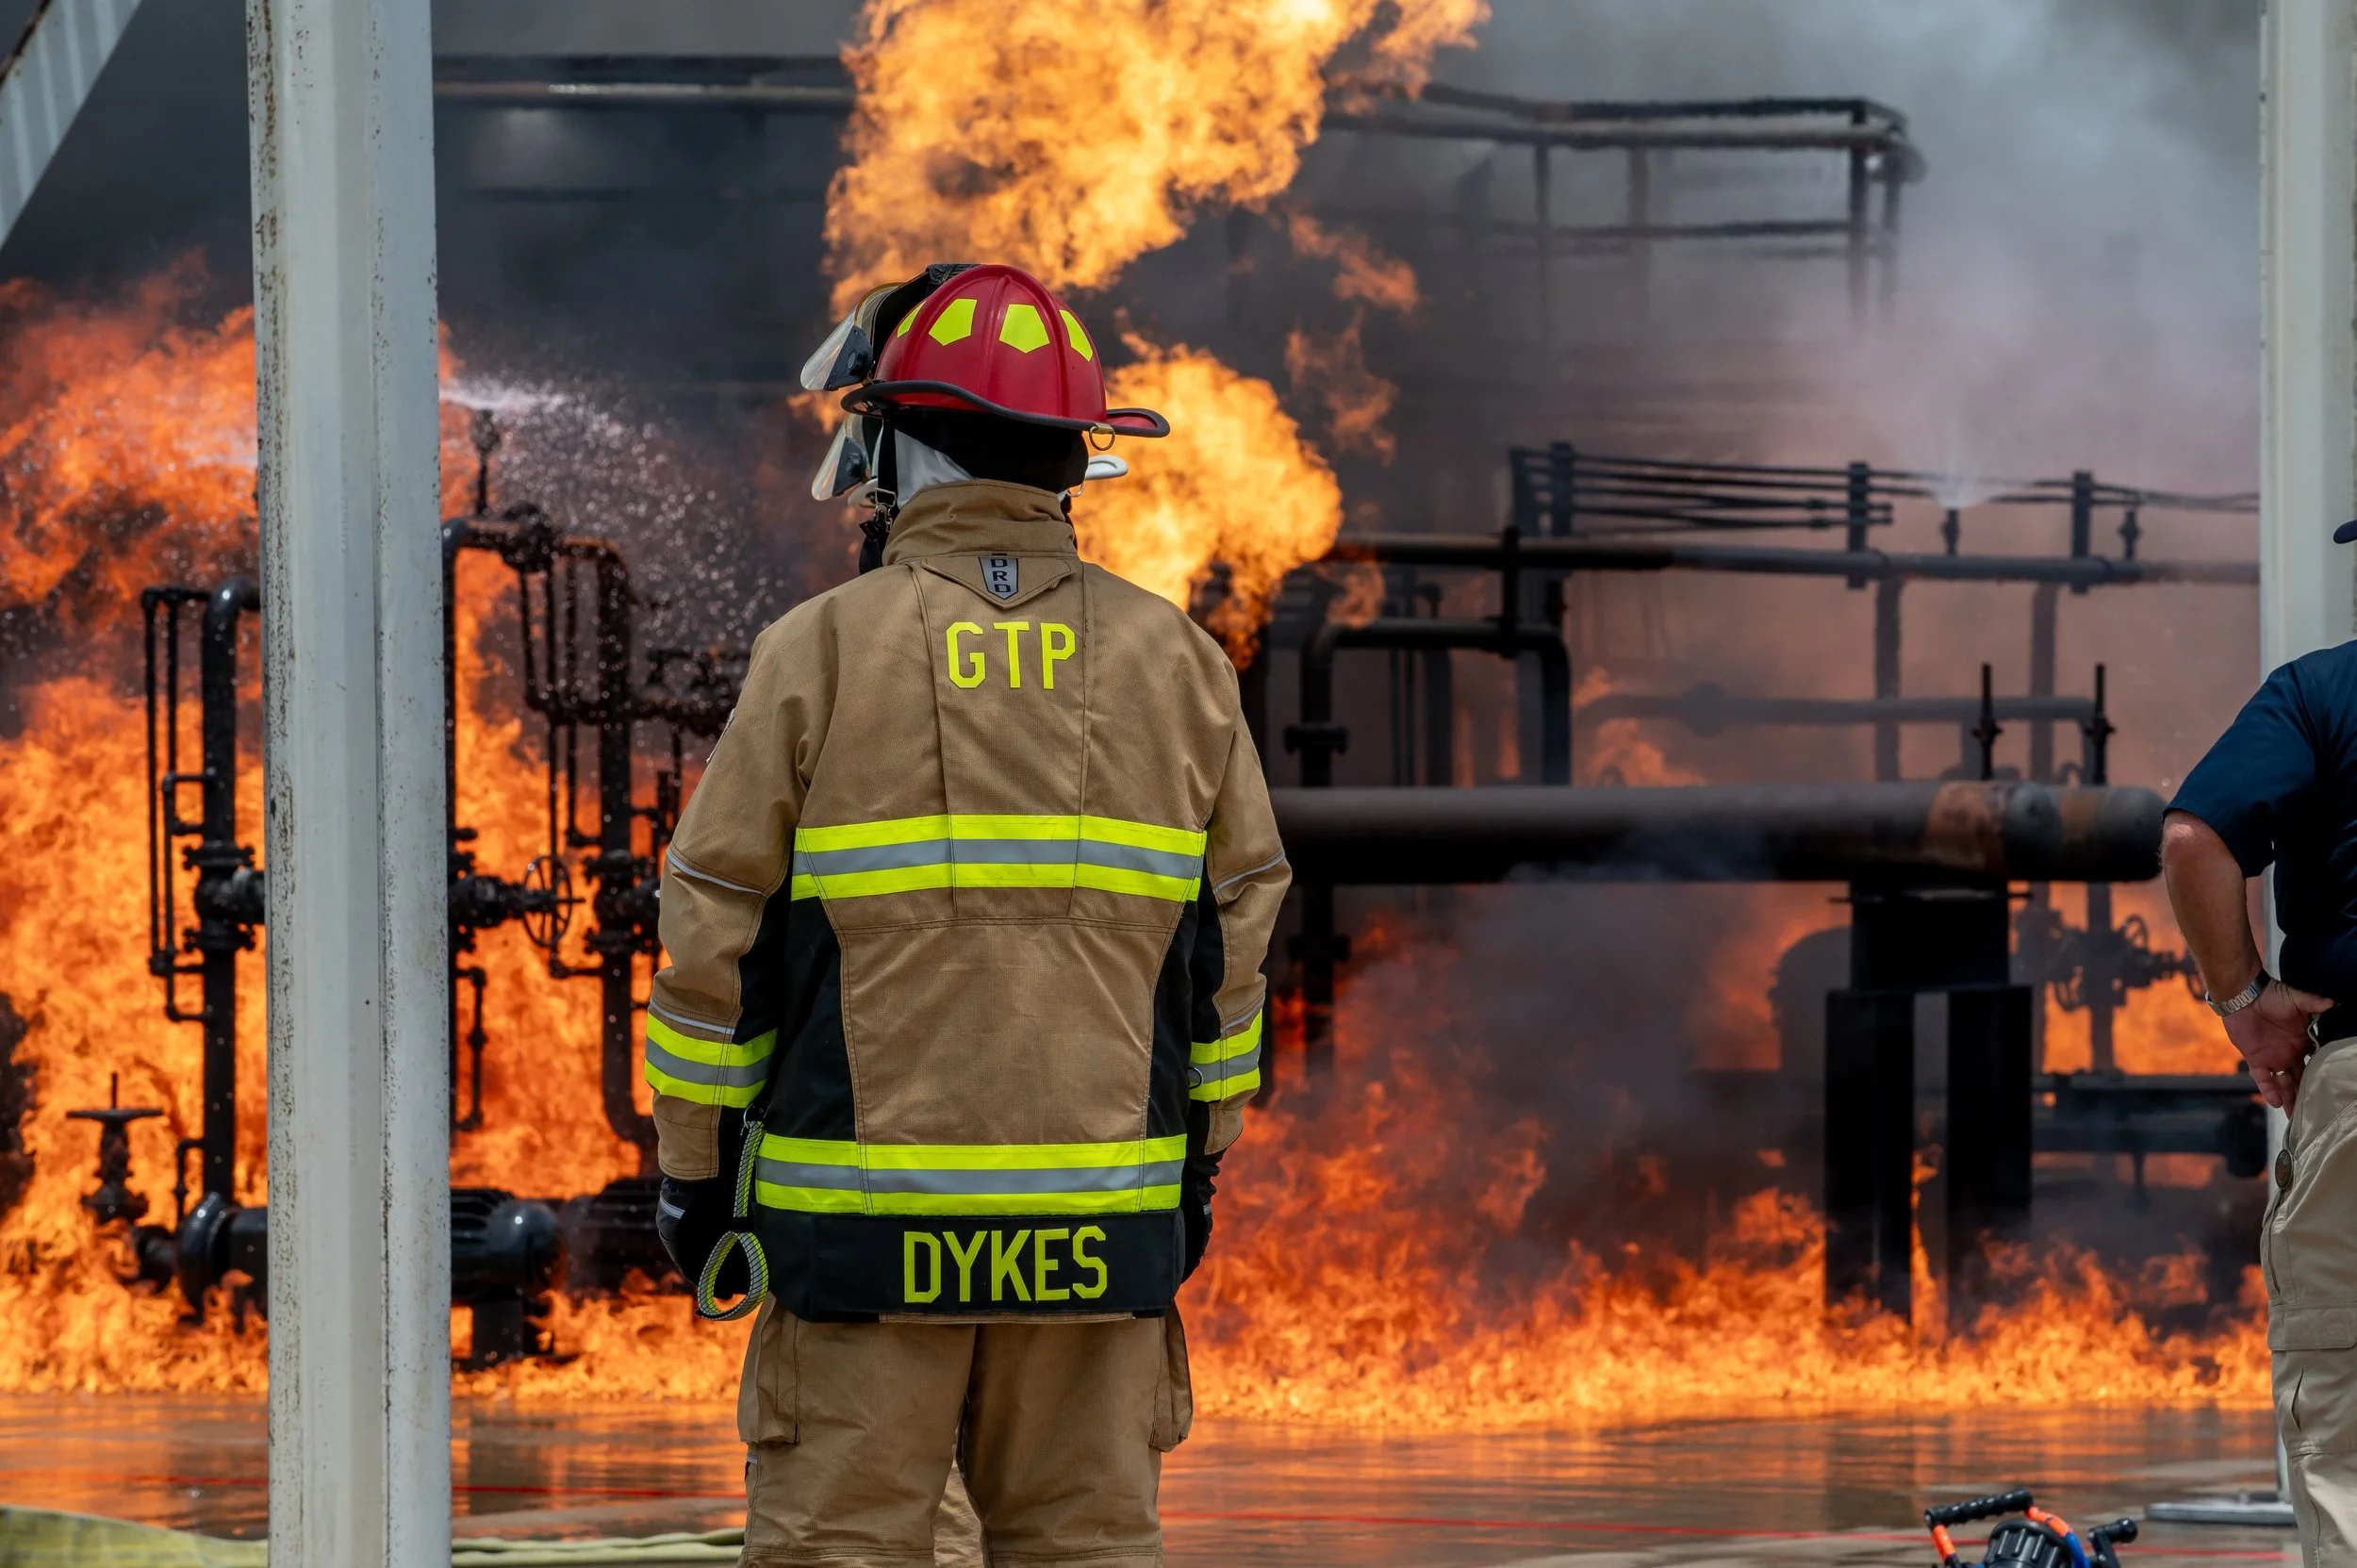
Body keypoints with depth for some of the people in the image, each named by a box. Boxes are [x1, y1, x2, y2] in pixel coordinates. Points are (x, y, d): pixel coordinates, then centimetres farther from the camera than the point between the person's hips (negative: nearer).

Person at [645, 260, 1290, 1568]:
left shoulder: (823, 650, -4)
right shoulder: (1171, 660, 6)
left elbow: (718, 930, -3)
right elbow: (1234, 930, 11)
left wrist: (691, 1164, 6)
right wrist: (1201, 1155, 20)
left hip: (865, 1211, -3)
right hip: (1096, 1225, 3)